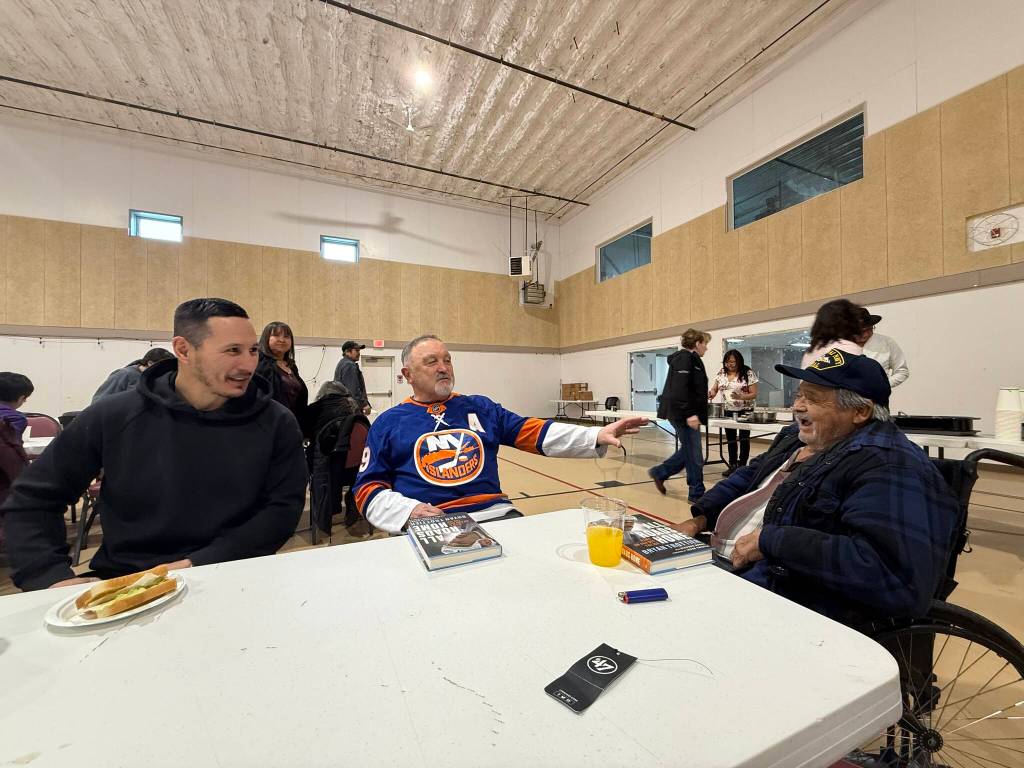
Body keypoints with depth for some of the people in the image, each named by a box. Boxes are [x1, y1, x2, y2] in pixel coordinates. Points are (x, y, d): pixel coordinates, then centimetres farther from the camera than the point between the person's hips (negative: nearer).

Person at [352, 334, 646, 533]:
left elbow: (534, 432, 5)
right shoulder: (389, 423, 10)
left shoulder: (480, 407, 14)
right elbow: (368, 488, 9)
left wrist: (597, 436, -7)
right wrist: (408, 510, -11)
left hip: (495, 514, 3)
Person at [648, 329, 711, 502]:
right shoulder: (684, 358, -14)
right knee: (694, 455, -1)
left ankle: (659, 473, 26)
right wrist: (689, 414, -27)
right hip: (682, 414, -10)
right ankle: (697, 494, 10)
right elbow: (680, 388, -24)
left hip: (683, 413, 10)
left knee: (688, 451, 17)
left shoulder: (690, 358, 17)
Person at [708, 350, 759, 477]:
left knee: (744, 439, 4)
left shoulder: (748, 374, -11)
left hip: (744, 411, -4)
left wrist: (740, 397, -29)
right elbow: (714, 389, 3)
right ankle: (732, 465, 21)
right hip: (728, 411, 4)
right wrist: (710, 394, -20)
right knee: (730, 439, 11)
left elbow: (754, 394, -12)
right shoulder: (721, 373, 1)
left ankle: (742, 465, 15)